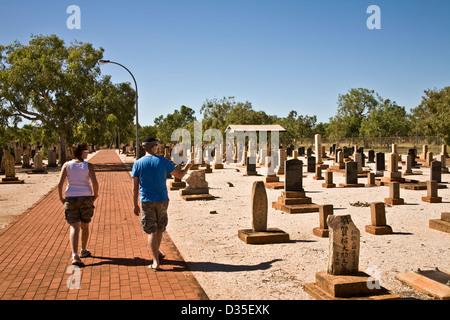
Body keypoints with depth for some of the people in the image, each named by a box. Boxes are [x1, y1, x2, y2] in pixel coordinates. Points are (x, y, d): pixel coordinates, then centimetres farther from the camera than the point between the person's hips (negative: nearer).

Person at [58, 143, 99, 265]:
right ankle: (83, 251, 33)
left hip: (71, 199, 1)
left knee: (74, 227, -1)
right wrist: (95, 194, 2)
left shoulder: (67, 165, 1)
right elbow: (95, 183, -15)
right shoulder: (89, 166, -5)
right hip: (86, 198, -1)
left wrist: (61, 197, 7)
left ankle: (74, 255, -16)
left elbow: (60, 183, -6)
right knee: (85, 225, 18)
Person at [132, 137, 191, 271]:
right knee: (159, 228, 20)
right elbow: (180, 175, 3)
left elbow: (135, 187, -4)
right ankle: (156, 253, 40)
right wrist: (187, 167, 23)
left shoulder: (138, 164, -5)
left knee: (151, 231, 1)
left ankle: (156, 262, -5)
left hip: (147, 202, -1)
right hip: (162, 200, 1)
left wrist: (135, 205, 3)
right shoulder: (163, 161, -5)